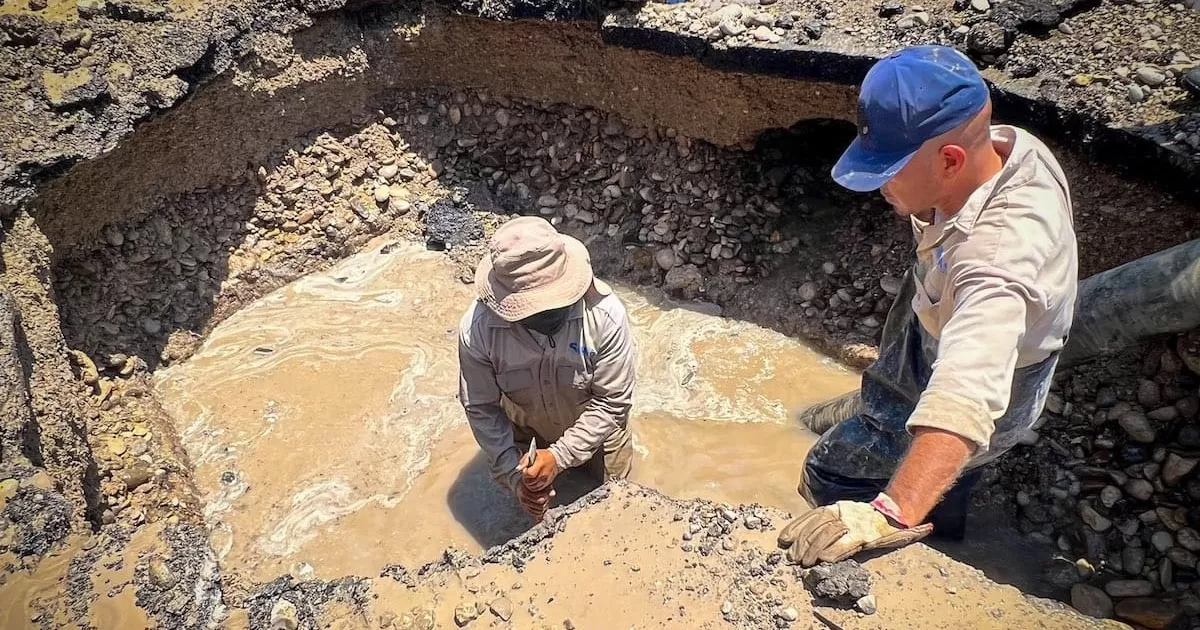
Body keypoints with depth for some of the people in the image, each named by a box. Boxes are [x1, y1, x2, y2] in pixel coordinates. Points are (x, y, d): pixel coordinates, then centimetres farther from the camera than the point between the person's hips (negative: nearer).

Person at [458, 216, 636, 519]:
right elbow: (481, 408, -21)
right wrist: (513, 474, -26)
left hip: (594, 424, 0)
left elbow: (613, 401, -27)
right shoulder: (477, 329, -34)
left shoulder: (606, 315, -38)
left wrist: (560, 456, -33)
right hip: (525, 425, 1)